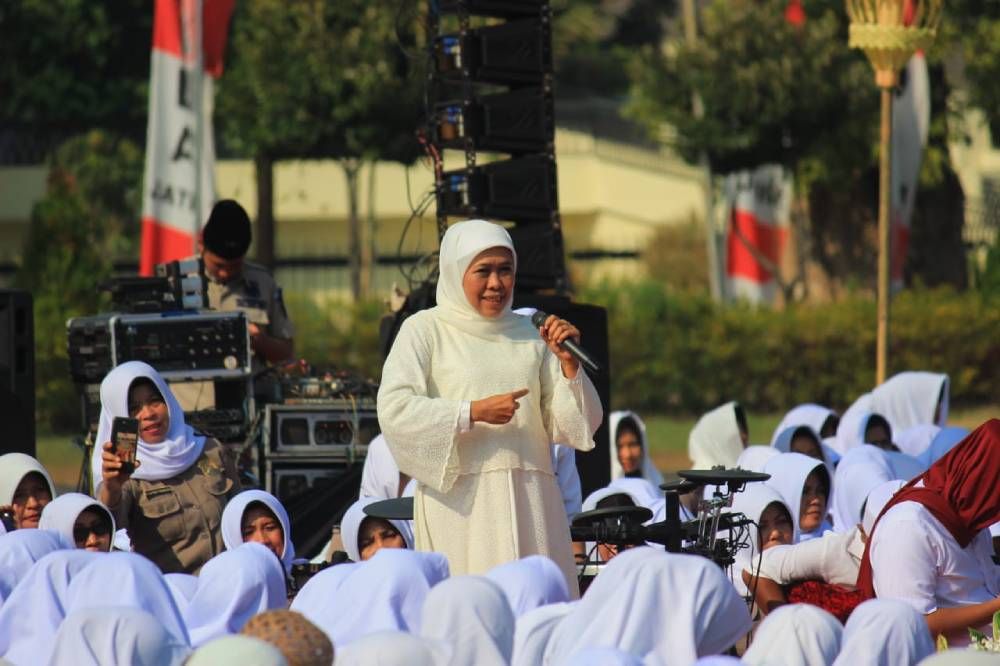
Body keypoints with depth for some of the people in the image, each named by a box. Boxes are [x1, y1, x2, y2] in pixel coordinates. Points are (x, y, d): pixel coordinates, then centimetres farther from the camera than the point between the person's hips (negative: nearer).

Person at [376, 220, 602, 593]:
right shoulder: (425, 330, 6)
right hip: (459, 500, -4)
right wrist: (474, 412, -13)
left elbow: (576, 426, 13)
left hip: (530, 502, 4)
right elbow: (393, 410, -9)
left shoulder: (529, 335, 16)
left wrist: (568, 363, -2)